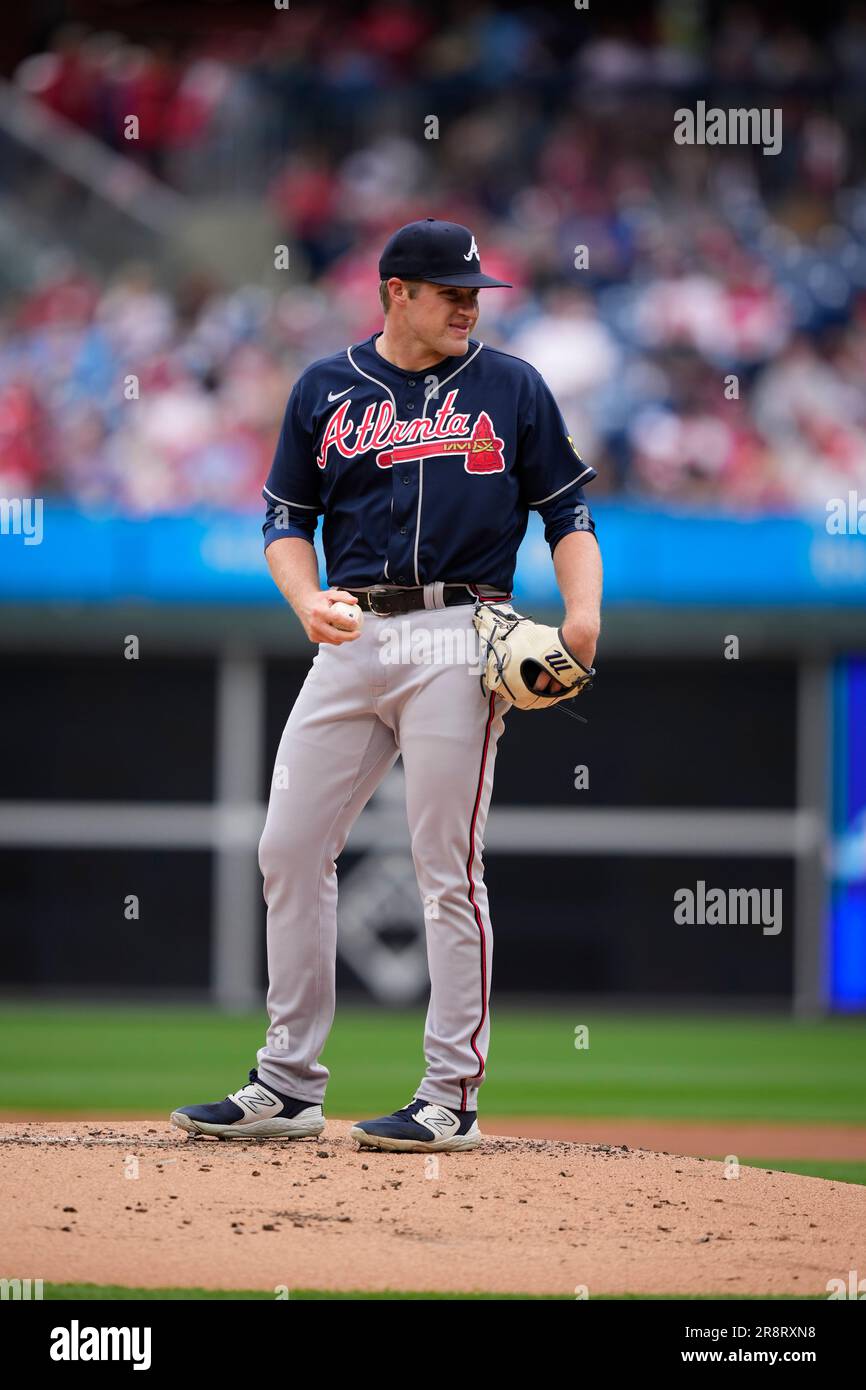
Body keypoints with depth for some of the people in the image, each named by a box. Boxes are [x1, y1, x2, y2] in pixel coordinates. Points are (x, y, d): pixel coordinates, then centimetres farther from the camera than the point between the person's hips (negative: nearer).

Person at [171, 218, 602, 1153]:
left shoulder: (511, 388, 7)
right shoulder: (326, 390, 12)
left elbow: (568, 511, 8)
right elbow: (286, 516, 13)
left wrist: (583, 613, -10)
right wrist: (308, 600, -7)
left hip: (457, 643, -3)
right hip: (351, 642, 3)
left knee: (446, 865, -6)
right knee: (288, 850, 2)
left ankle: (452, 1098, -2)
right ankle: (289, 1086, 11)